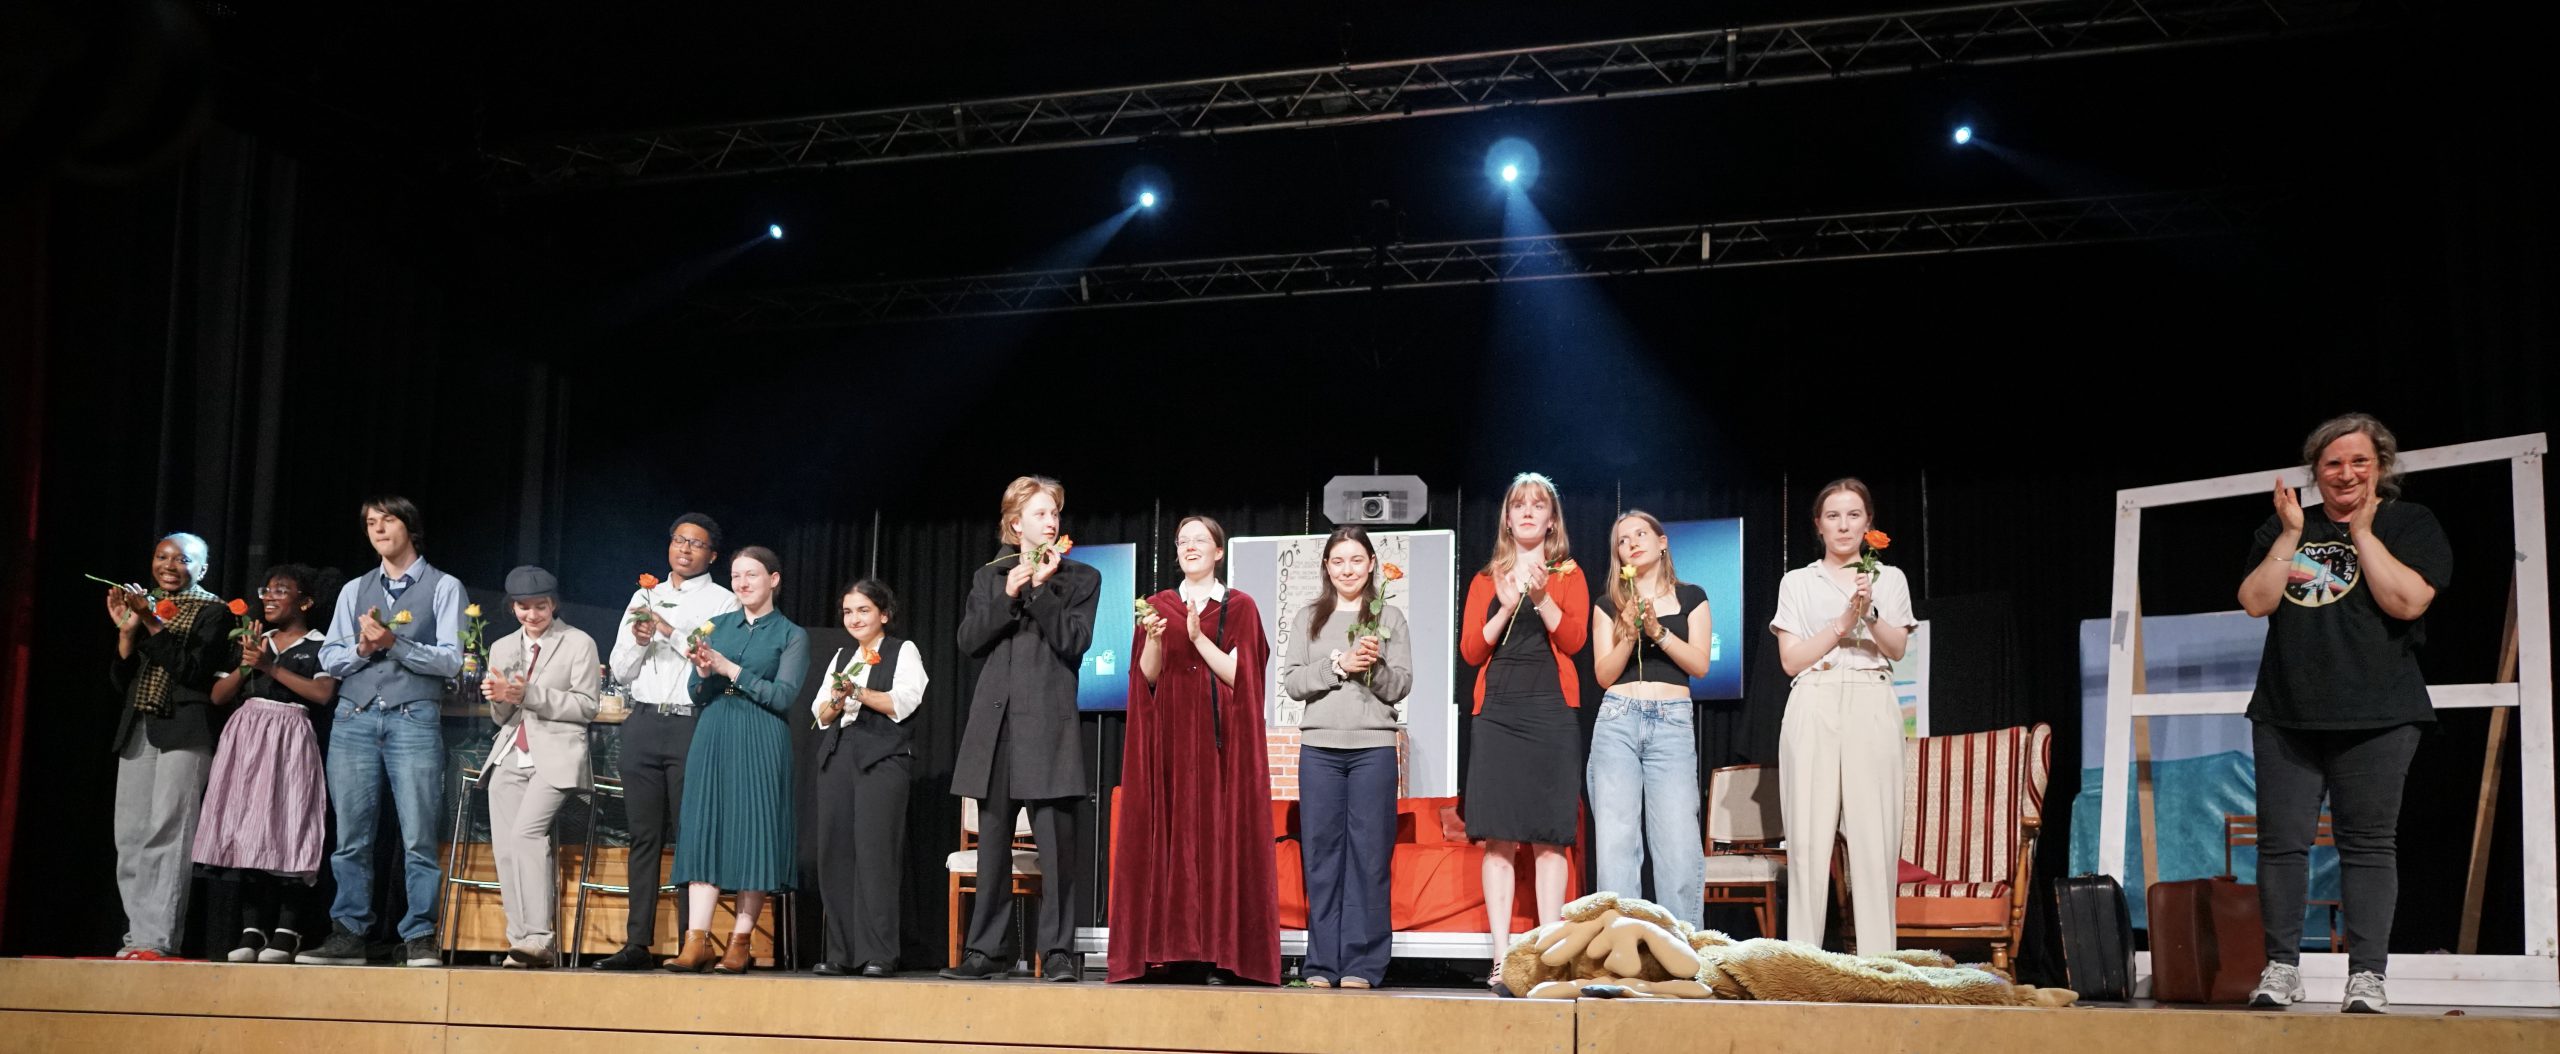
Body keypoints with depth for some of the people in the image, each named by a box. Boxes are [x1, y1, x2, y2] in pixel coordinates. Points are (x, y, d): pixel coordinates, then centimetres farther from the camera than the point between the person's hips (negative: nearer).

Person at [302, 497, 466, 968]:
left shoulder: (444, 587, 6)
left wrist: (395, 643, -13)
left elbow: (449, 660, -3)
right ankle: (347, 935, 5)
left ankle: (420, 938, -6)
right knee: (351, 835, 2)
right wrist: (362, 648, -6)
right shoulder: (354, 591, 19)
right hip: (354, 718, 4)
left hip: (414, 720, -4)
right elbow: (329, 658, 13)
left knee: (419, 836, -8)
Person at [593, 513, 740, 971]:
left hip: (692, 725, -5)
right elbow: (621, 671, 16)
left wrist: (670, 631, -13)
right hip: (644, 723, 5)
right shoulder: (644, 597, 19)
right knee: (644, 835, 4)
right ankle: (638, 942, 4)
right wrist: (639, 640, -3)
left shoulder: (723, 602, 4)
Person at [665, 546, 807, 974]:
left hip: (760, 744, -3)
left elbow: (784, 696, -8)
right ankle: (697, 942, -7)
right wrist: (704, 673, -8)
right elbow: (697, 697, 14)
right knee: (704, 831, -4)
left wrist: (730, 669, -12)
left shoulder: (791, 635, 4)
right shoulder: (717, 626, 14)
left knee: (754, 836, -4)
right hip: (713, 740, 3)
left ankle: (740, 944, 2)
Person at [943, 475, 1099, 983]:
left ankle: (1057, 951, -4)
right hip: (995, 721, 3)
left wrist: (1041, 588, -9)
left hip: (1048, 721, -3)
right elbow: (968, 640, 5)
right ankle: (987, 950, 10)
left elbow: (1074, 642, -4)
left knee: (1056, 839, -8)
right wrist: (1007, 596, -6)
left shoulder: (1081, 578, 8)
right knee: (993, 840, 5)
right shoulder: (989, 578, 16)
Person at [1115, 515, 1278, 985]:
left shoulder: (1239, 607, 5)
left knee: (1220, 835, -6)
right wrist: (1153, 639, -12)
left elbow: (1239, 675, -4)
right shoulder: (1158, 606, 13)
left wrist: (1198, 638, -14)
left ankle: (1221, 954, -6)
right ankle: (1172, 952, -1)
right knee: (1170, 836, -3)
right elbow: (1148, 678, 6)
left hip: (1220, 741, -2)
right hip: (1170, 740, 2)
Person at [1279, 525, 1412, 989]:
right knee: (1320, 852, 1)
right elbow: (1291, 682, 4)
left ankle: (1361, 963, -2)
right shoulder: (1309, 618, 13)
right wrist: (1338, 664, -9)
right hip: (1319, 746, 2)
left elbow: (1401, 687, 4)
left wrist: (1376, 666, -15)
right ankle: (1322, 963, 4)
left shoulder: (1390, 618, 9)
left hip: (1373, 747, -1)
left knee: (1369, 854, -4)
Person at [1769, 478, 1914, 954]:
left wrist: (1870, 612, -14)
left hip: (1872, 708, 1)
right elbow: (1791, 660, 4)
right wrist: (1843, 623, -7)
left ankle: (1877, 962, -7)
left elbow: (1896, 649, 4)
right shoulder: (1798, 582, 13)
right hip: (1814, 708, -1)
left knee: (1875, 836, -8)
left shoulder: (1889, 578, 16)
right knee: (1810, 836, -7)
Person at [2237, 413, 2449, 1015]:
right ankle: (2282, 969, 6)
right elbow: (2255, 602, 2)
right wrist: (2291, 536, -3)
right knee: (2281, 840, -1)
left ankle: (2367, 976, -1)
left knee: (2369, 844, -3)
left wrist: (2361, 531, -9)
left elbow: (2407, 601, -12)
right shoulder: (2283, 530, 15)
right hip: (2286, 715, 3)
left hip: (2375, 716, -3)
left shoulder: (2410, 525, 5)